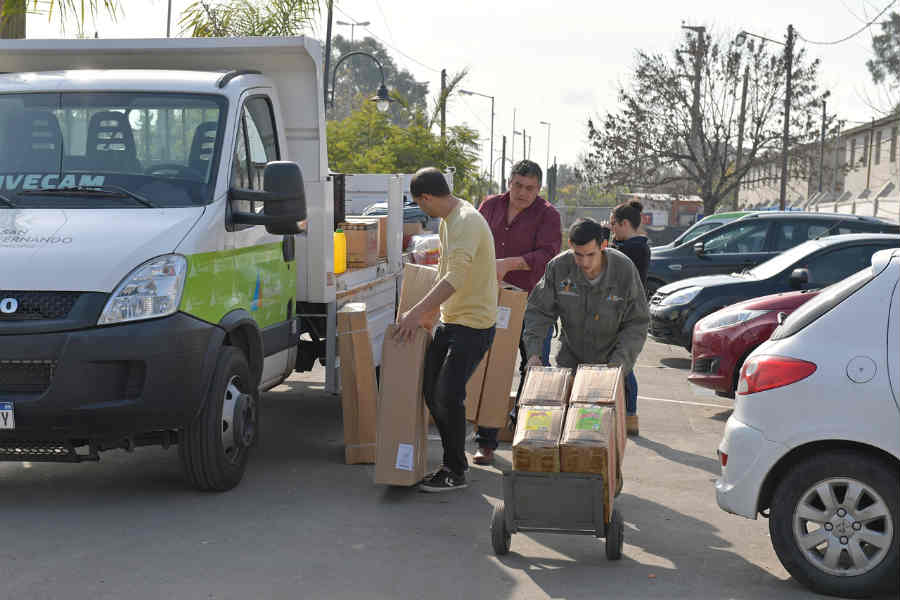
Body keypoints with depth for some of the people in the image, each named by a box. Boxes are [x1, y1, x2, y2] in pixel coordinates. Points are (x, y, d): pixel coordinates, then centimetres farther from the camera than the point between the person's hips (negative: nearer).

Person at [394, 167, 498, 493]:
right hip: (450, 320, 10)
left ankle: (456, 472, 3)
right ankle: (453, 462, 21)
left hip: (473, 324, -10)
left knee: (448, 396, -11)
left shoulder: (468, 222, -19)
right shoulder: (447, 221, 14)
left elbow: (456, 278, -30)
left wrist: (417, 312, -31)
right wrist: (428, 310, 25)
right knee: (432, 392, 9)